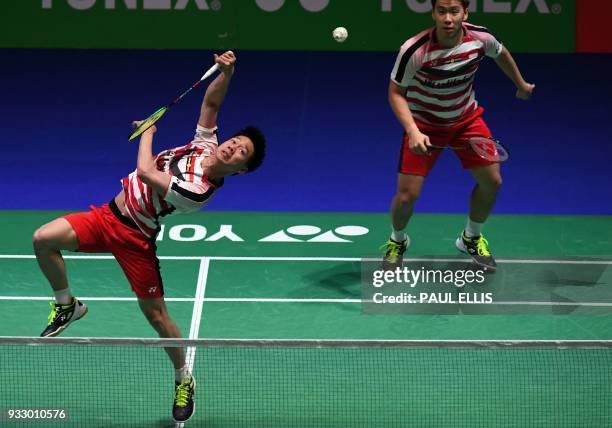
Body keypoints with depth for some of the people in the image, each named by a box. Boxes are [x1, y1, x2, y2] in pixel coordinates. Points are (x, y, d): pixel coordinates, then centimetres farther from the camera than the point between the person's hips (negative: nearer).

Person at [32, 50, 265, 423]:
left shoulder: (196, 192, -27)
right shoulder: (205, 144, -6)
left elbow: (146, 172, -27)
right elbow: (211, 101, 4)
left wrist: (148, 133, -9)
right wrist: (227, 73, -17)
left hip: (133, 236, -7)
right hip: (107, 216, 7)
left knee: (156, 315, 1)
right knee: (44, 239, -13)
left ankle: (184, 380, 25)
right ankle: (67, 306, 12)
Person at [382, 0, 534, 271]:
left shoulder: (481, 38, -20)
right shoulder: (413, 51, -31)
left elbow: (500, 54, 5)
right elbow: (396, 93, -19)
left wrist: (521, 84, 21)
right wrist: (413, 132, -33)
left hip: (466, 118, 4)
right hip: (423, 124, -4)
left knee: (491, 180, 1)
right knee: (407, 195, -10)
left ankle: (471, 238, 30)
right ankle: (398, 240, 25)